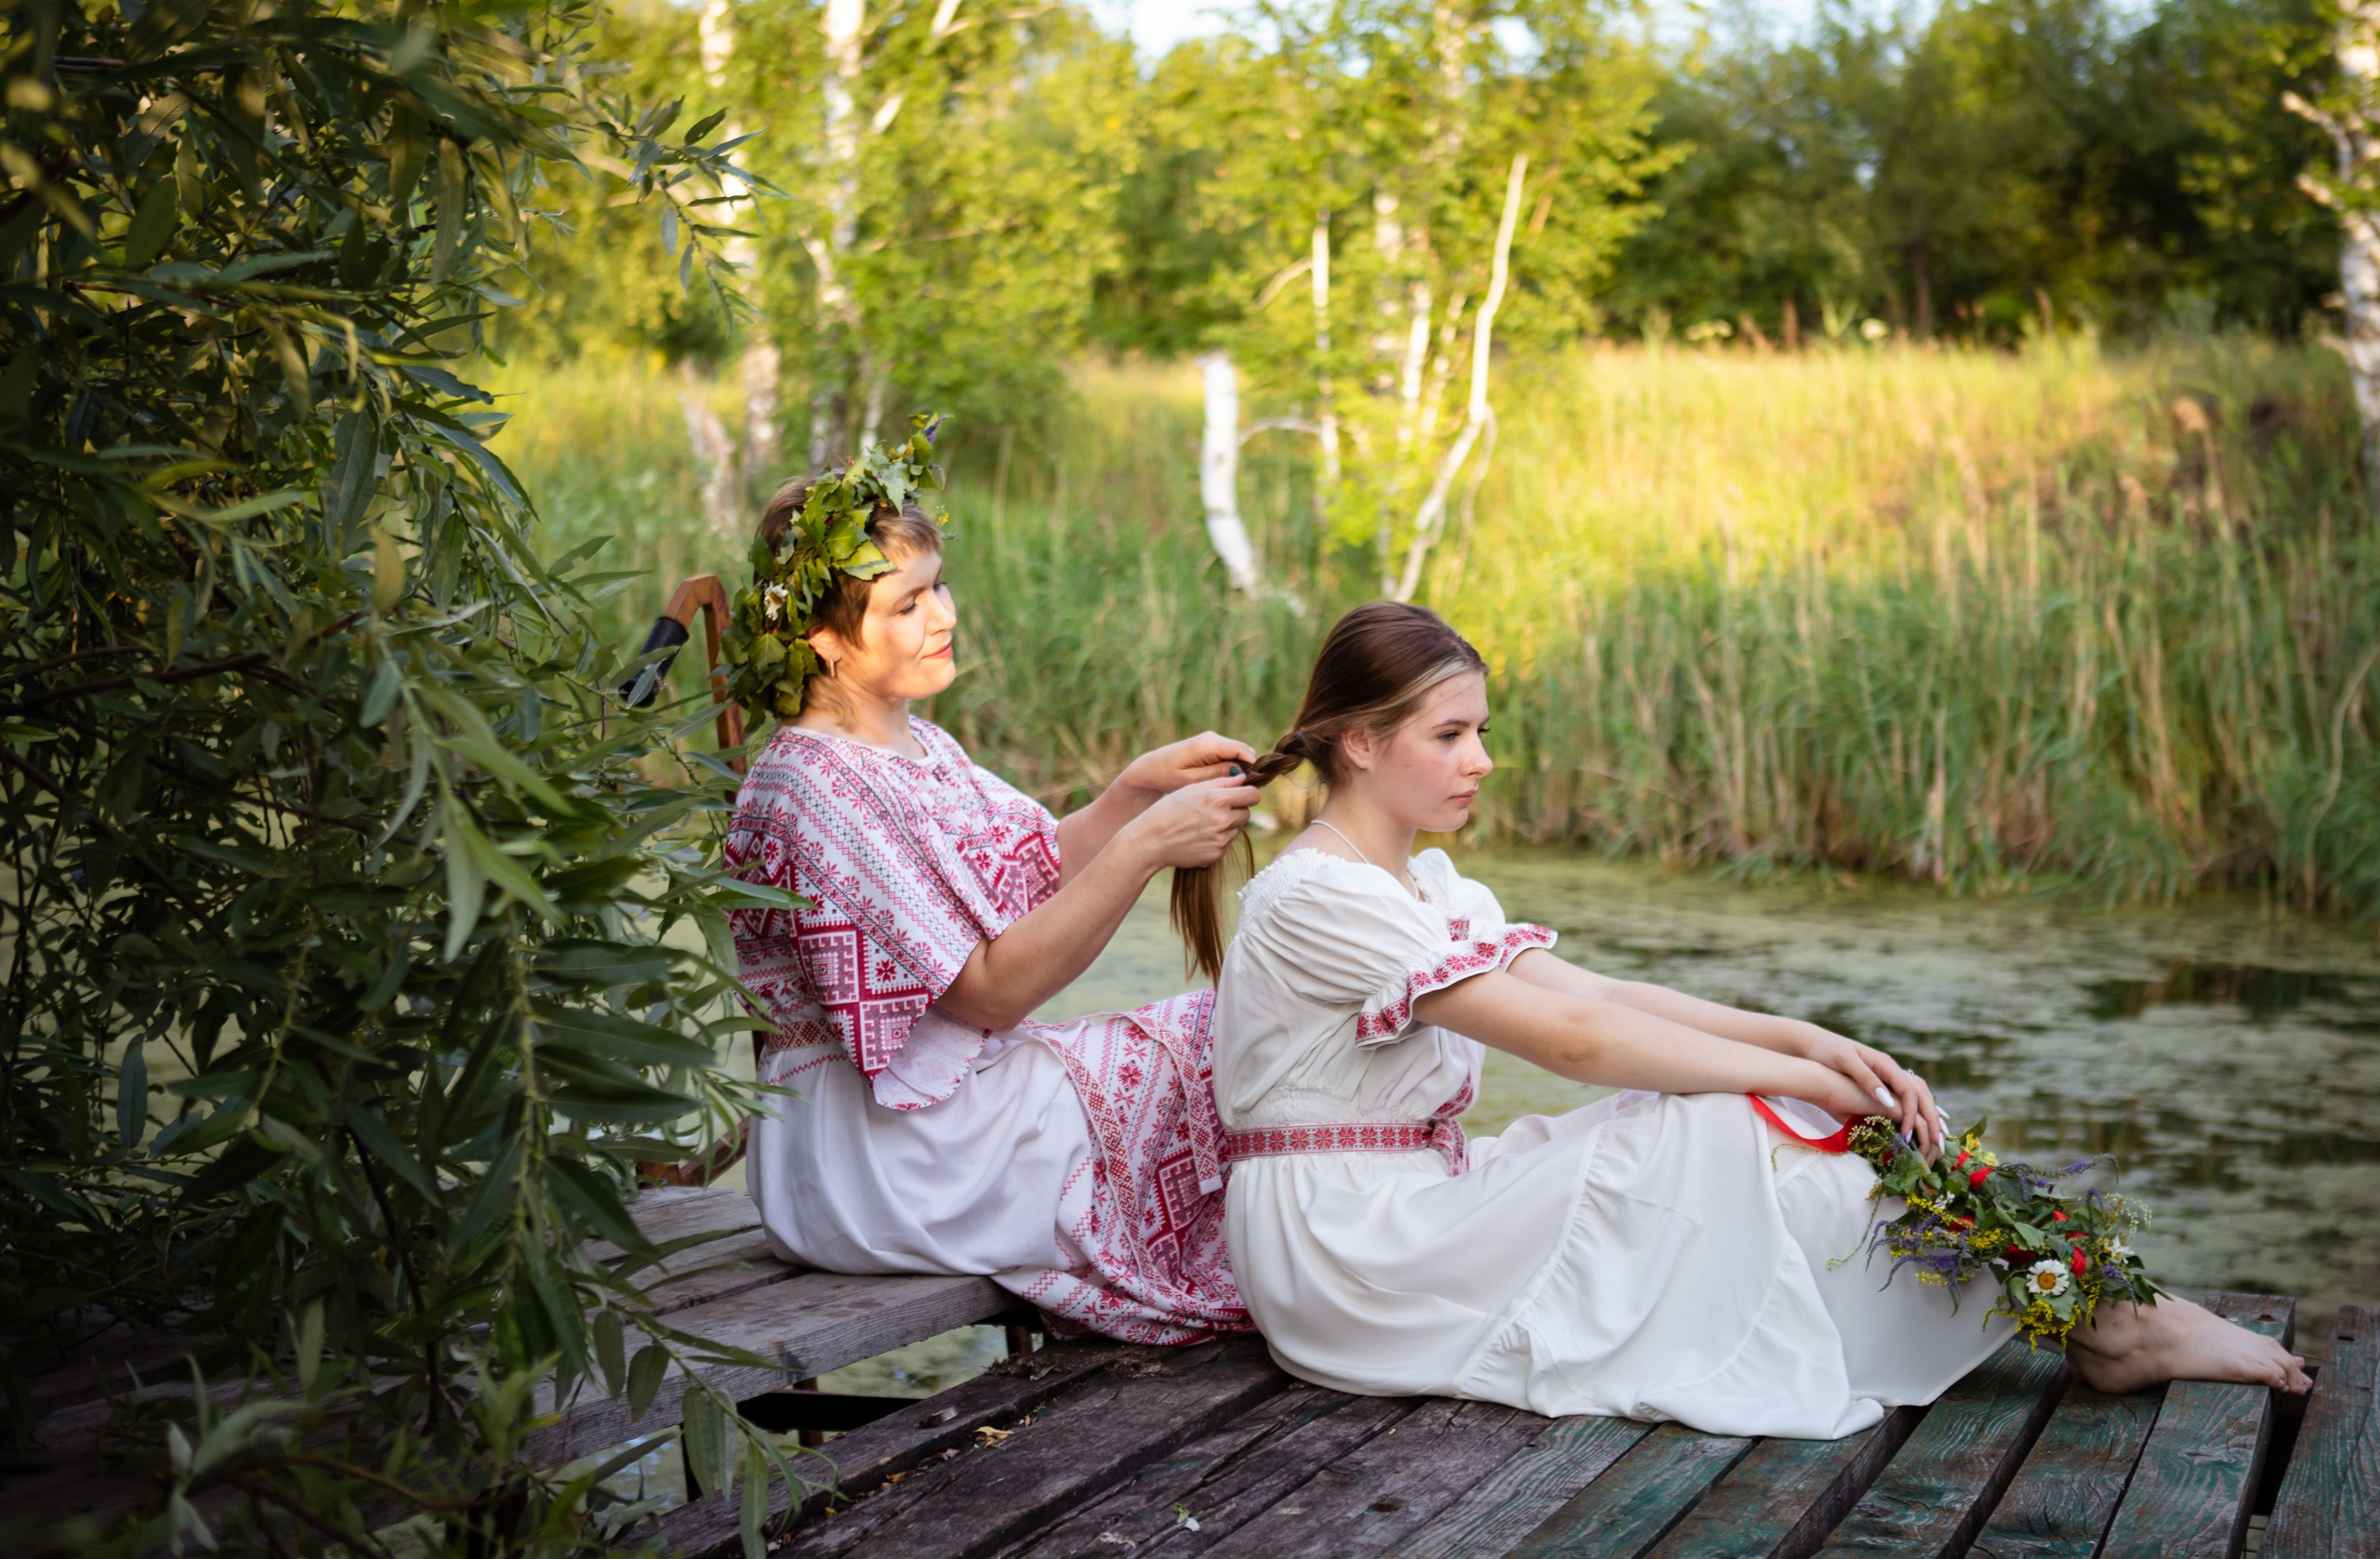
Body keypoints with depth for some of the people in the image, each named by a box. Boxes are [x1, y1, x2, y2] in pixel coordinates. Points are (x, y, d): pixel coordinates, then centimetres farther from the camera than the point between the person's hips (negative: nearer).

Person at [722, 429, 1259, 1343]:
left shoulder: (911, 744, 9)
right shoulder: (814, 789, -21)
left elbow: (1041, 872, 17)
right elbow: (992, 989, -22)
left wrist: (1140, 787, 1)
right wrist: (1146, 847, -22)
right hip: (890, 1156, -9)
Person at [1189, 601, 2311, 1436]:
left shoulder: (1425, 885, 15)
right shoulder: (1317, 896, -17)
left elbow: (1594, 992, 5)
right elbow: (1566, 1037, -21)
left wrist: (1799, 1039, -8)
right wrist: (1791, 1073, -15)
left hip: (1414, 1212, 9)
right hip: (1344, 1258, -9)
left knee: (1706, 1126, -7)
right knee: (1710, 1146, -17)